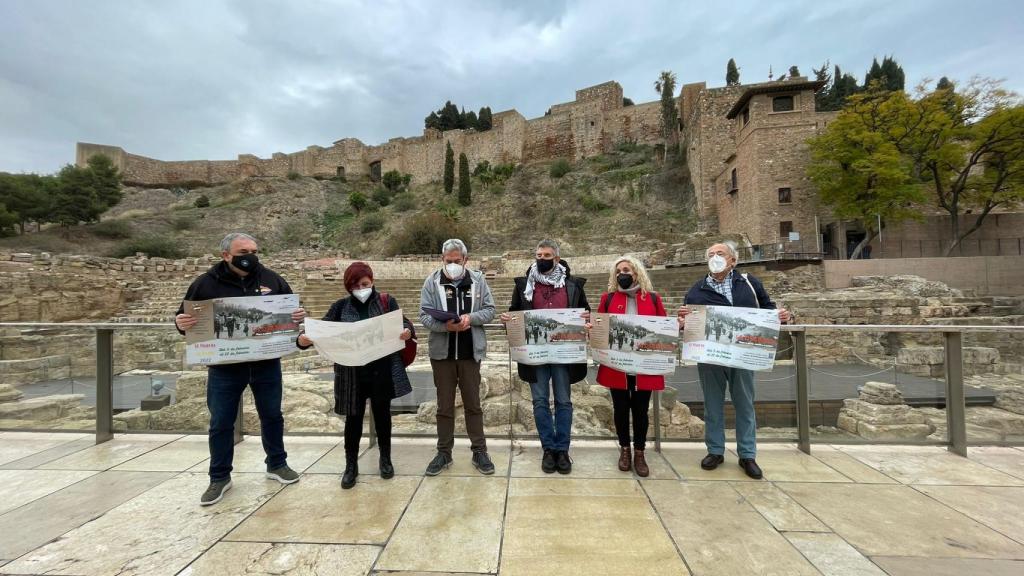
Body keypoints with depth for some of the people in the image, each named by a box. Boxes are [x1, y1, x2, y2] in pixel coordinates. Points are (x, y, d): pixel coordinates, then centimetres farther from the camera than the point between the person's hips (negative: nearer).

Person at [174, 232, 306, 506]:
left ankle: (277, 464, 33)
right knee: (221, 423, 9)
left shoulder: (271, 279, 1)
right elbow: (184, 317, 3)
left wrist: (299, 316, -15)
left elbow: (292, 310, 7)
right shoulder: (206, 283, -3)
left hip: (266, 364, 1)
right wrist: (181, 323, -20)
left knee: (272, 416, 13)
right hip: (224, 368, -1)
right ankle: (219, 478, 28)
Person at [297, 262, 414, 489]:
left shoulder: (387, 302, 1)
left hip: (382, 370, 0)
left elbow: (403, 323, -6)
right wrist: (304, 339, -25)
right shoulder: (340, 307, 3)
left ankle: (385, 458, 32)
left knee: (382, 413, 12)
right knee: (353, 417, 10)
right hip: (352, 372, 1)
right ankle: (351, 465, 28)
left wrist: (408, 331, -30)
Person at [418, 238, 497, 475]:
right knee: (444, 405, 12)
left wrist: (471, 317, -18)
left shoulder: (477, 280, 1)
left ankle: (479, 452, 24)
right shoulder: (432, 282, -2)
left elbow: (490, 310, 2)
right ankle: (444, 453, 26)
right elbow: (424, 316, -6)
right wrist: (446, 325, -24)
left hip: (470, 352, 0)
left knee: (473, 403, 11)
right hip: (442, 352, 0)